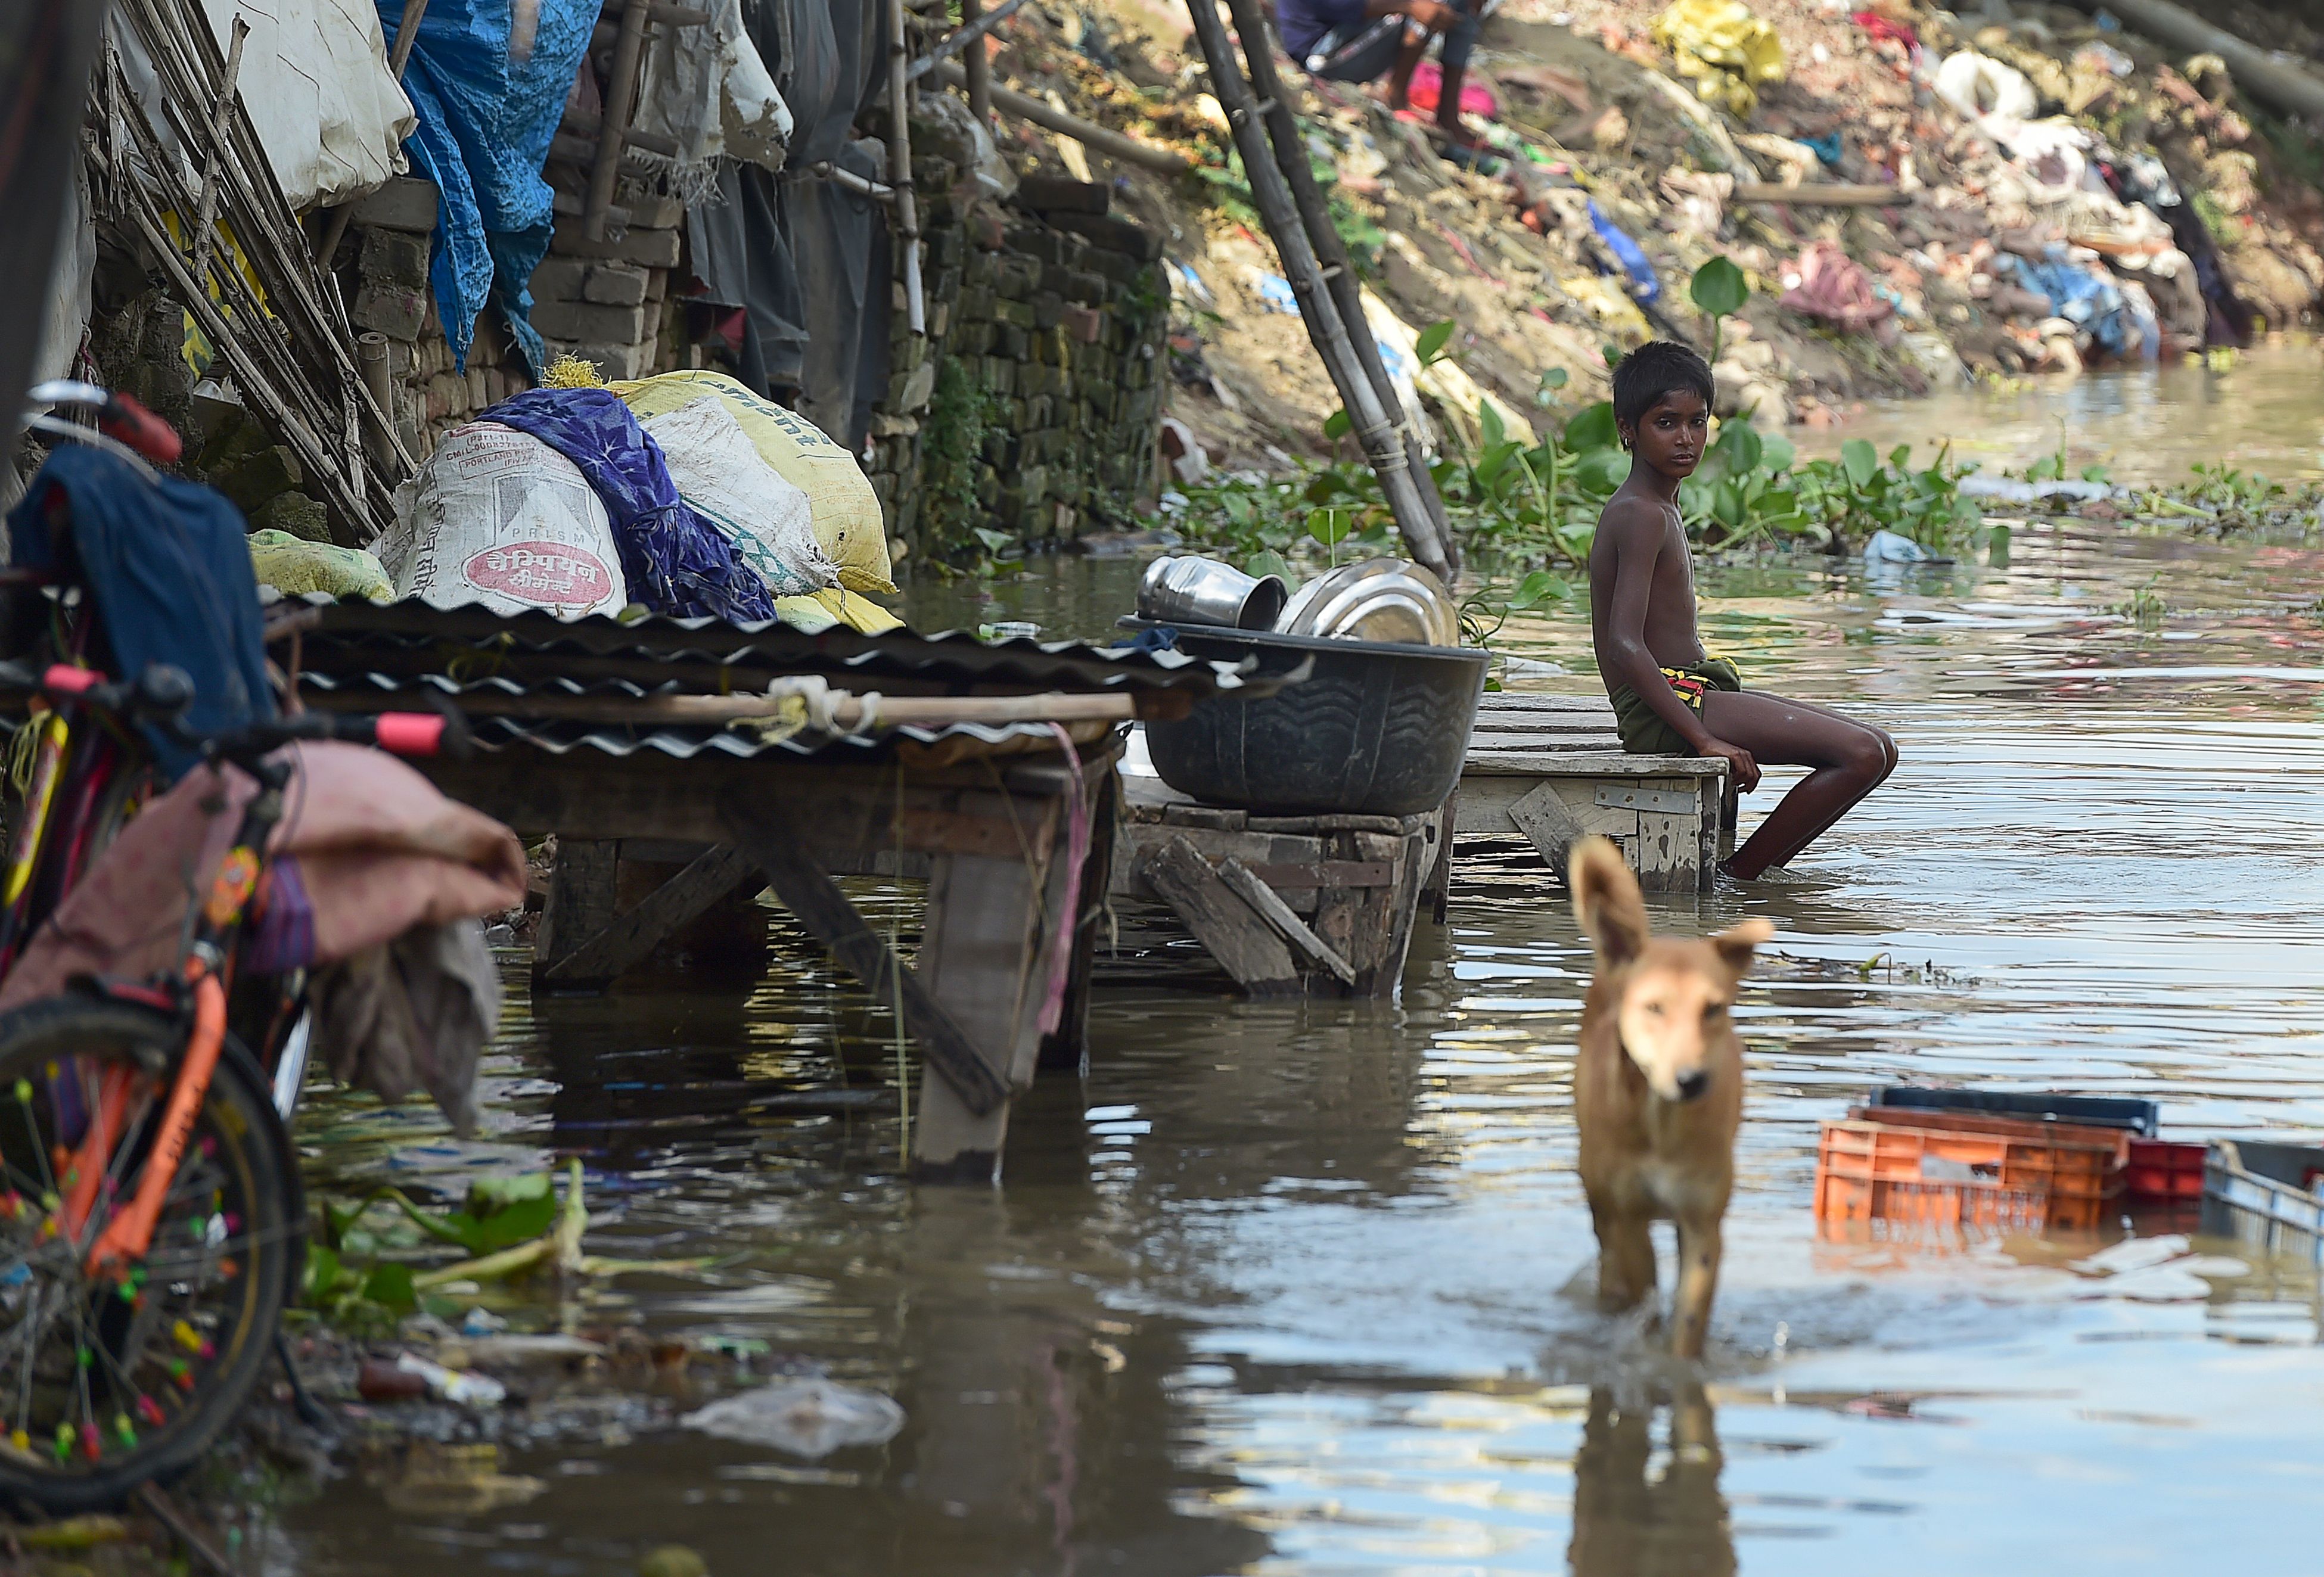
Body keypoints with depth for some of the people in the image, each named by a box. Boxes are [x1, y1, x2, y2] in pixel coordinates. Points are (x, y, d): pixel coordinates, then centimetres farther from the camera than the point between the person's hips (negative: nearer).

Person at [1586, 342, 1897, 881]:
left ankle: (1752, 874, 6)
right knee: (1861, 754, -20)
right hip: (1663, 711, -11)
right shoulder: (1643, 516, -14)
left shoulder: (1660, 507, 18)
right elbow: (1625, 645, -25)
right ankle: (1739, 878, -13)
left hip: (1687, 691, 11)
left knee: (1877, 752, 11)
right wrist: (1703, 738, -26)